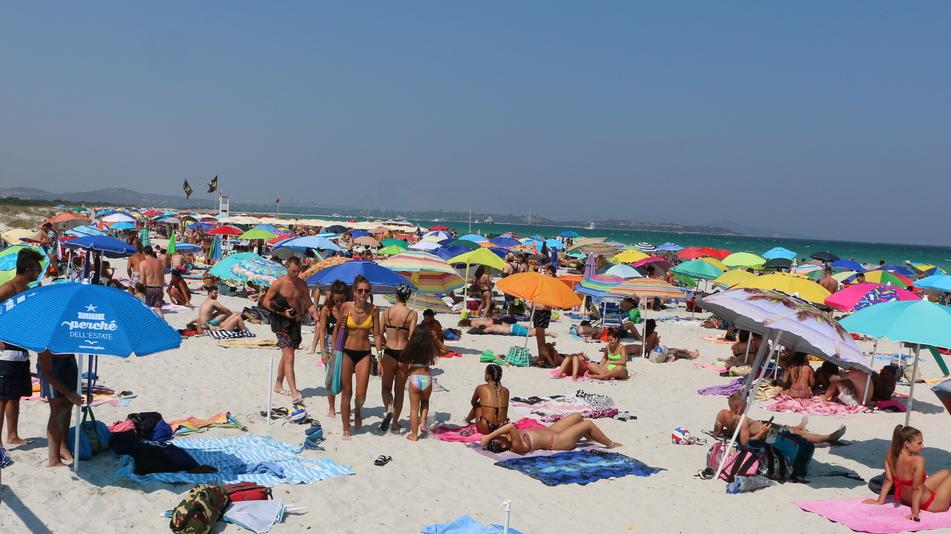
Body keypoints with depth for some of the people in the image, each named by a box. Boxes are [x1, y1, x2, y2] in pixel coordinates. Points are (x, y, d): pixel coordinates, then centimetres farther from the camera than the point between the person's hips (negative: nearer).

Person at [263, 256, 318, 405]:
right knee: (289, 357, -14)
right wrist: (283, 312, -17)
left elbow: (309, 304, 10)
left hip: (295, 321, 6)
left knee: (286, 355, 18)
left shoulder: (302, 284, 6)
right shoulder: (279, 283, -11)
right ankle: (294, 394, -21)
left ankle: (278, 384, 35)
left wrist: (317, 320, -3)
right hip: (281, 322, -6)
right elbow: (266, 301, -8)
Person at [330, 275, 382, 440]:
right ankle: (346, 429, 19)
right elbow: (337, 328, 5)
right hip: (346, 352, 0)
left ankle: (357, 411, 32)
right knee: (346, 392, 5)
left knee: (361, 394, -5)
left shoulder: (373, 310, -4)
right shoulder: (346, 307, -8)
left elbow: (377, 334, 2)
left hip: (364, 353, 1)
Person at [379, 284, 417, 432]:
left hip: (389, 353, 0)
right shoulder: (412, 314, -6)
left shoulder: (387, 311, -2)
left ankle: (389, 410, -14)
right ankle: (395, 421, 19)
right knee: (399, 390, 14)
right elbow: (411, 338, -10)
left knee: (386, 387, 14)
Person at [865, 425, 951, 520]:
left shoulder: (890, 454, -16)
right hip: (928, 504, -7)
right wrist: (915, 512, -21)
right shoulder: (918, 460, -34)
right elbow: (917, 488, -28)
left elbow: (889, 480, -9)